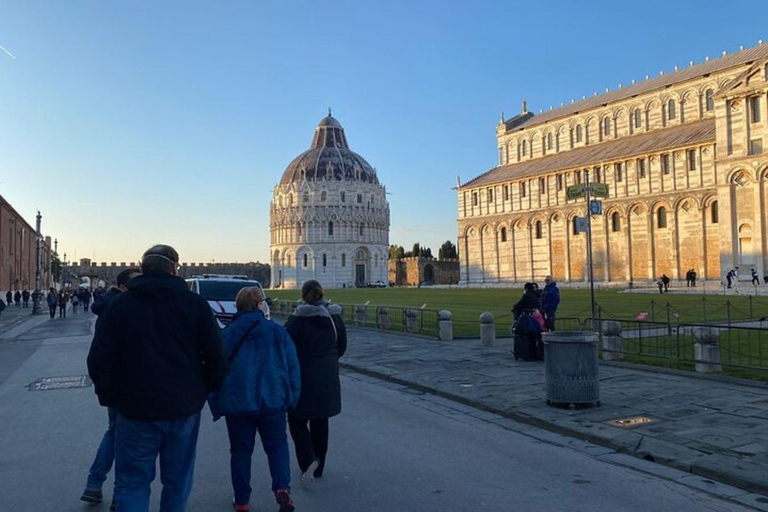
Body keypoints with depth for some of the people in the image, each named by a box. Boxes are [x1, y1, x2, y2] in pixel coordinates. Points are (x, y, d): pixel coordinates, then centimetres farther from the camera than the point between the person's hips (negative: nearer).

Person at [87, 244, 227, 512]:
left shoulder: (119, 305, -2)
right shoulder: (195, 304, -3)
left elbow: (99, 360, -5)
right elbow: (216, 358, -5)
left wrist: (110, 397, 8)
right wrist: (204, 389, 10)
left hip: (135, 410, 0)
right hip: (184, 409, 1)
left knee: (133, 483, 9)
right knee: (178, 480, 16)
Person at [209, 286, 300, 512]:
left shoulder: (226, 334, -3)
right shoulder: (278, 331, -3)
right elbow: (292, 366, -1)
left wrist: (217, 404, 5)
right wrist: (292, 397, 8)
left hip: (237, 403, 0)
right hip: (273, 402, 0)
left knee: (241, 450, 15)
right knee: (277, 445, 15)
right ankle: (282, 487, -5)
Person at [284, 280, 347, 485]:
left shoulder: (297, 320, -14)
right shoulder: (335, 317, 1)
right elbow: (342, 347, 9)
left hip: (303, 378, -4)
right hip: (328, 378, 5)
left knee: (297, 420, 11)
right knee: (320, 422, 16)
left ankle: (308, 459, -9)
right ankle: (318, 467, 25)